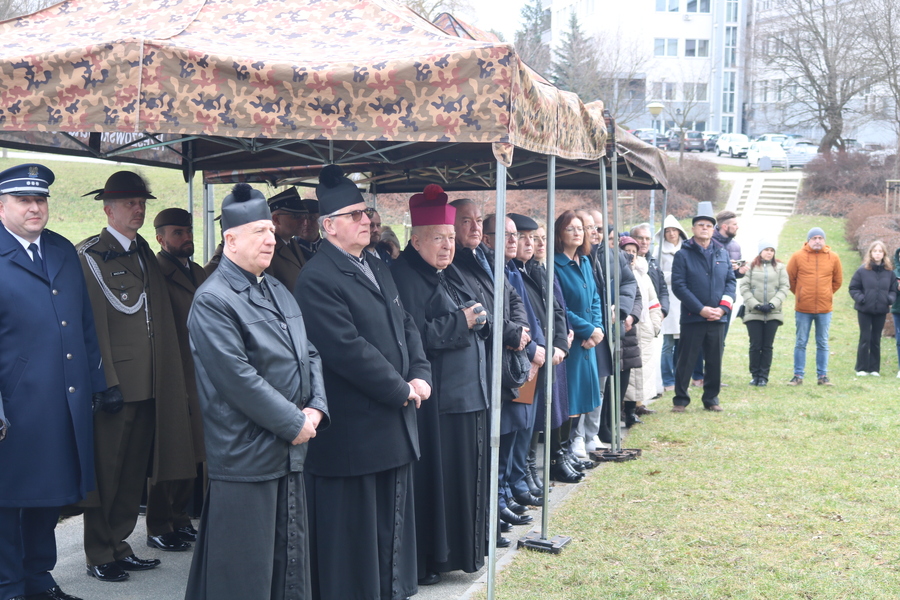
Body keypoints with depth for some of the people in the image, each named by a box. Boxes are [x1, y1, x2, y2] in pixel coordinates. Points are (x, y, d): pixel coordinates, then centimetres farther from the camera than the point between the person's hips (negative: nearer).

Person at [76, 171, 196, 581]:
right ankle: (99, 556, 10)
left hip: (147, 385, 7)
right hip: (113, 383, -7)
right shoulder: (90, 254, -5)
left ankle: (119, 545, 22)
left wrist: (164, 379, 12)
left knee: (134, 471, 11)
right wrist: (106, 381, -17)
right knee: (105, 471, 0)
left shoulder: (145, 255, 17)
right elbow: (95, 323, -12)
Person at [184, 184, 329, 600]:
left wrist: (316, 409, -3)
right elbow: (239, 378, -20)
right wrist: (294, 424, -16)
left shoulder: (278, 291, 13)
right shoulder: (212, 301, -14)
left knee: (290, 564, 16)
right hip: (245, 456, -8)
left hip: (290, 454, 8)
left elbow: (309, 354, 14)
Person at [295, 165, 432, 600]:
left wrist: (420, 376, -2)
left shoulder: (378, 269, 14)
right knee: (353, 534, 2)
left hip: (394, 427, 9)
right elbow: (348, 349, -22)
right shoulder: (317, 279, -16)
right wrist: (401, 389, -14)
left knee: (393, 526, 17)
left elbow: (406, 327, 15)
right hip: (352, 432, -9)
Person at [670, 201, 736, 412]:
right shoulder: (683, 255, -3)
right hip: (692, 317, -4)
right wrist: (701, 309, -14)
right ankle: (680, 400, 11)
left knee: (715, 361, 9)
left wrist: (723, 307, -7)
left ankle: (711, 398, 21)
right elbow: (678, 286, -9)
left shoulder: (722, 254, 10)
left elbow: (730, 281, 9)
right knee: (686, 361, 1)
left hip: (718, 318, 4)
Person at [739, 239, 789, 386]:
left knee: (767, 346, 3)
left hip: (773, 314, 1)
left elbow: (784, 288, 3)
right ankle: (755, 375, 11)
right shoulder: (751, 266, 3)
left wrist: (772, 304, -9)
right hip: (753, 314, -1)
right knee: (755, 345, 0)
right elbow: (744, 288, -1)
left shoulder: (780, 267, 8)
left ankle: (764, 376, 9)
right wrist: (756, 305, -10)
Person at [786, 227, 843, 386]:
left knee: (823, 344, 7)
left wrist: (827, 294, 14)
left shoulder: (833, 257, 3)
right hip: (803, 308, -1)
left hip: (825, 308, 1)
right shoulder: (798, 256, -2)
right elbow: (790, 279, 7)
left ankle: (822, 376, 13)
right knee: (801, 343, 4)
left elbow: (838, 280, 15)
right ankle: (798, 376, 9)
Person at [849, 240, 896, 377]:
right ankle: (861, 368, 9)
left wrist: (890, 299, -10)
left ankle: (874, 368, 17)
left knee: (876, 340, 9)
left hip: (881, 311, 2)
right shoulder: (862, 270, -6)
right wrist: (860, 298, -17)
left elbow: (893, 290, 10)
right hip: (865, 310, -2)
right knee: (865, 339, 0)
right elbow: (853, 288, -1)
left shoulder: (889, 272, 2)